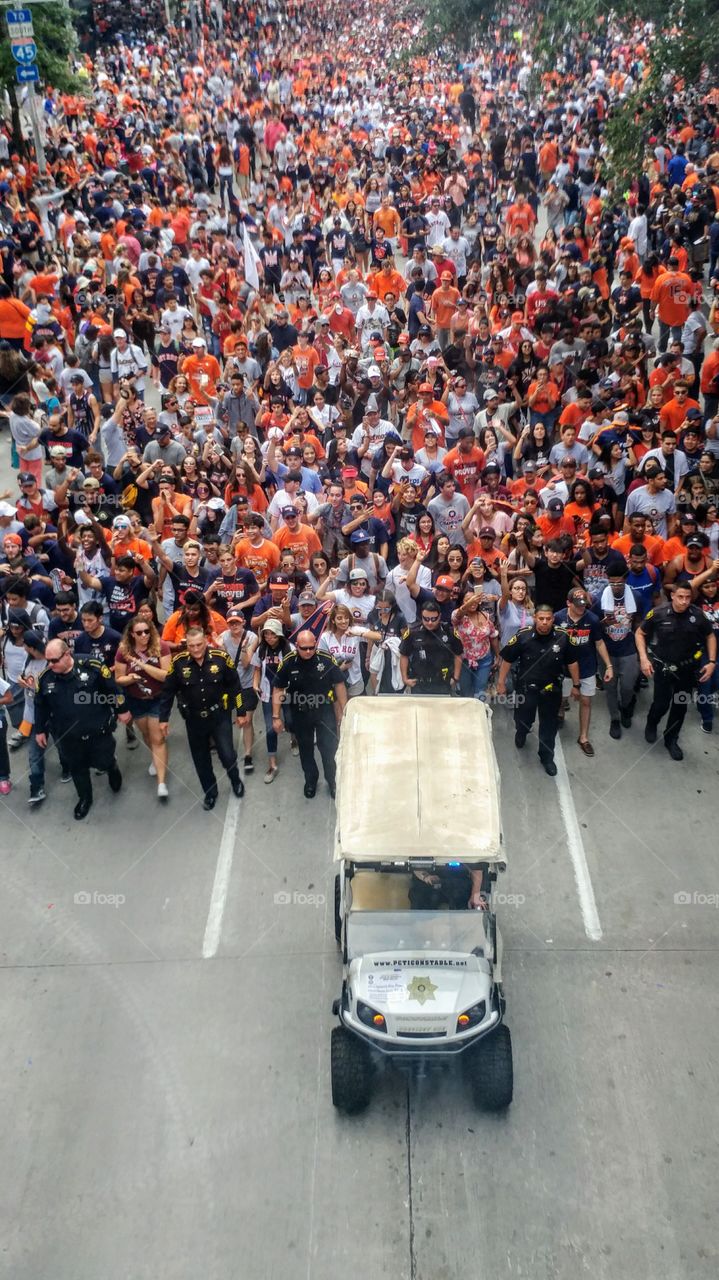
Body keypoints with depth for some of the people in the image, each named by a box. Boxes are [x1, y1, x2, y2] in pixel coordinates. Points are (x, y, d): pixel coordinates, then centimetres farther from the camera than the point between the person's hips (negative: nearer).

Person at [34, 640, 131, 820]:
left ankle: (112, 768, 47)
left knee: (102, 762, 10)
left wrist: (122, 710, 1)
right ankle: (85, 798, 41)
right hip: (69, 737, 3)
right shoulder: (45, 678, -8)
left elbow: (113, 690, -7)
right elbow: (40, 707, 7)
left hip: (99, 731, -3)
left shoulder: (92, 667, -21)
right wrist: (40, 730, 13)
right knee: (77, 769, 17)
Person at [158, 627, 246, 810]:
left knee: (227, 755, -4)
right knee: (201, 759, 12)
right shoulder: (178, 662, -14)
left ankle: (235, 780, 29)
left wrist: (240, 712, 1)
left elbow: (235, 686, -4)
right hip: (194, 719, 2)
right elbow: (168, 691, -2)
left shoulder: (221, 657, -16)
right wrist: (163, 718, 1)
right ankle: (210, 792, 34)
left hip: (220, 716, -1)